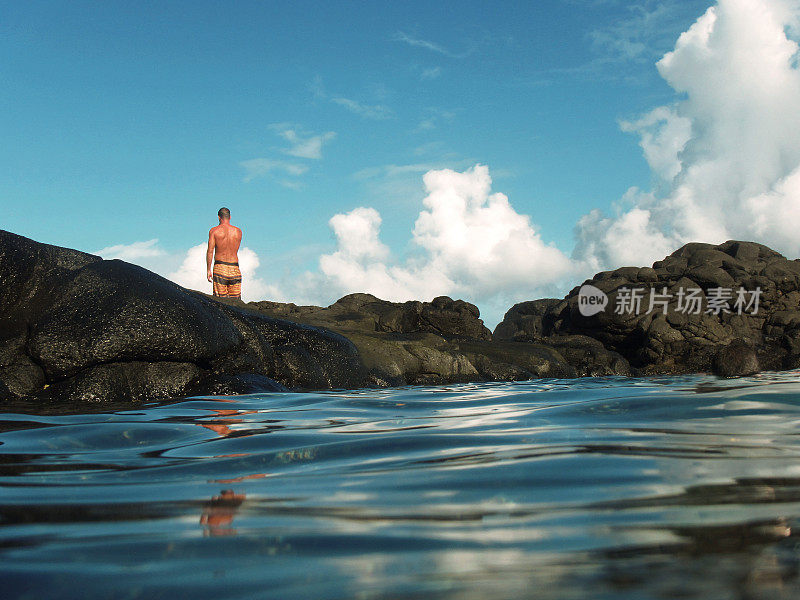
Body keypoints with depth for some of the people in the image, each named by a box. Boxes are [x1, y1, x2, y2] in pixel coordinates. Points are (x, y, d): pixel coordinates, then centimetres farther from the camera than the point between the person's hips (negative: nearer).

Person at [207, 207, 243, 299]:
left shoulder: (214, 231, -1)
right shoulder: (238, 231, 6)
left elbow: (210, 251, -7)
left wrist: (208, 270, -3)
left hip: (220, 267, -2)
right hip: (235, 269, 2)